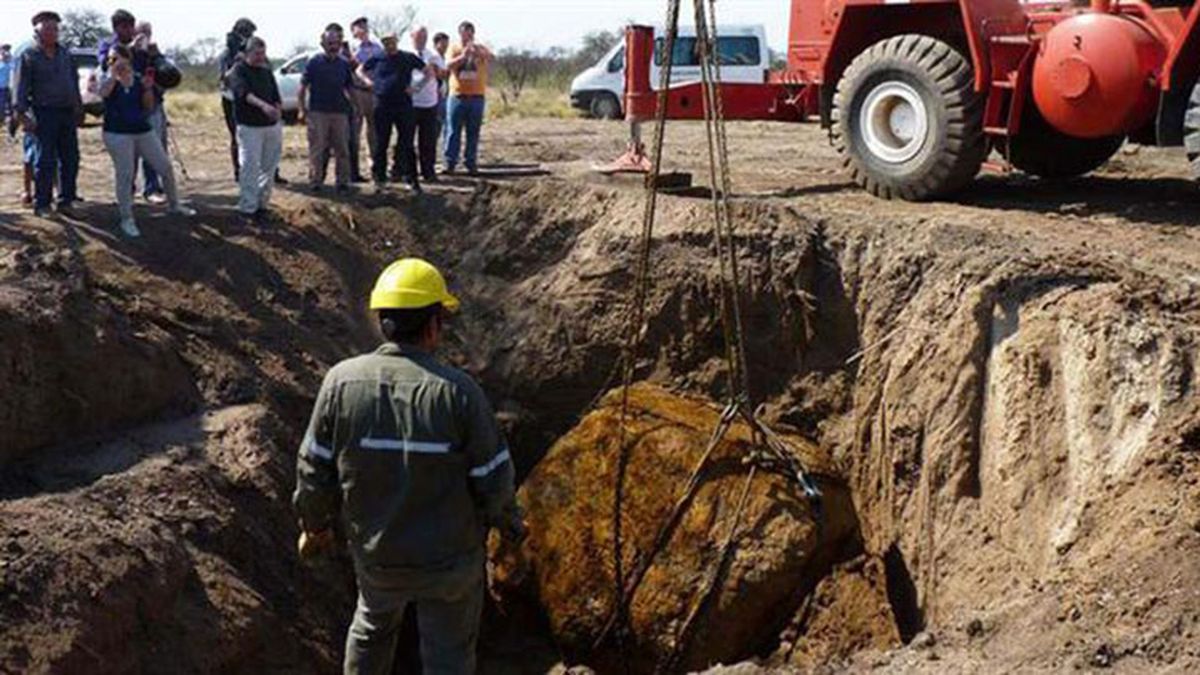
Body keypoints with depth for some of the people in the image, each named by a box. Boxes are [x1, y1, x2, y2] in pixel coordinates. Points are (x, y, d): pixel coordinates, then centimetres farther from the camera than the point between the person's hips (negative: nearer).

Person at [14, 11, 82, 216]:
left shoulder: (65, 54, 12)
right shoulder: (29, 56, -3)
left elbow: (74, 82, 19)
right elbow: (22, 87, -5)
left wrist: (78, 107, 15)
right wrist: (23, 114, -12)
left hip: (67, 113, 5)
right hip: (44, 113, -5)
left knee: (70, 159, 9)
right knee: (45, 161, -4)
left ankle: (67, 199, 21)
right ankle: (41, 203, 3)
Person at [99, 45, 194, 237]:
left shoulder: (138, 79, 7)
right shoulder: (109, 79, -1)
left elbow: (149, 108, 5)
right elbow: (103, 92, -26)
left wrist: (148, 89, -9)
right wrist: (114, 73, -21)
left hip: (143, 131, 4)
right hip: (118, 134, -4)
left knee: (166, 167, 7)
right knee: (124, 175, -3)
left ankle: (175, 205, 26)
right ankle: (127, 219, 7)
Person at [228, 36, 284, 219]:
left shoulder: (267, 71, 13)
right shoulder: (238, 71, -7)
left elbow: (276, 98, 17)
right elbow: (244, 93, -26)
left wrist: (279, 121, 8)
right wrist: (263, 105, -43)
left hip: (272, 125, 6)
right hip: (250, 127, -6)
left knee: (269, 167, 8)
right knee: (249, 166, -8)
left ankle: (262, 203, 18)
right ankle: (248, 207, -4)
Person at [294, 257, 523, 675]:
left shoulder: (342, 382, -15)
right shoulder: (458, 391, -23)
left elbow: (315, 469, -6)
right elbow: (493, 480, -15)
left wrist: (314, 524, 12)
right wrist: (509, 523, 5)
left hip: (375, 553, 3)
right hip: (450, 560, -2)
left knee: (373, 625, 31)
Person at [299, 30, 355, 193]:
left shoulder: (344, 64, 10)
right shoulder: (314, 63, -1)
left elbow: (349, 87, 19)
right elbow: (303, 87, 0)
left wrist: (350, 104, 9)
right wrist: (303, 109, -5)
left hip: (339, 112, 4)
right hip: (318, 112, -4)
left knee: (342, 149, 6)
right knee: (317, 148, -3)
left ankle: (343, 181, 13)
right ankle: (315, 181, 3)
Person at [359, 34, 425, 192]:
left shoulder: (408, 58, 4)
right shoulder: (377, 59, 8)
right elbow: (360, 70, 21)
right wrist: (368, 81, 4)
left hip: (403, 106, -1)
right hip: (382, 106, 1)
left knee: (407, 144, -1)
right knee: (381, 143, 7)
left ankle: (411, 179, 4)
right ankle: (379, 177, 16)